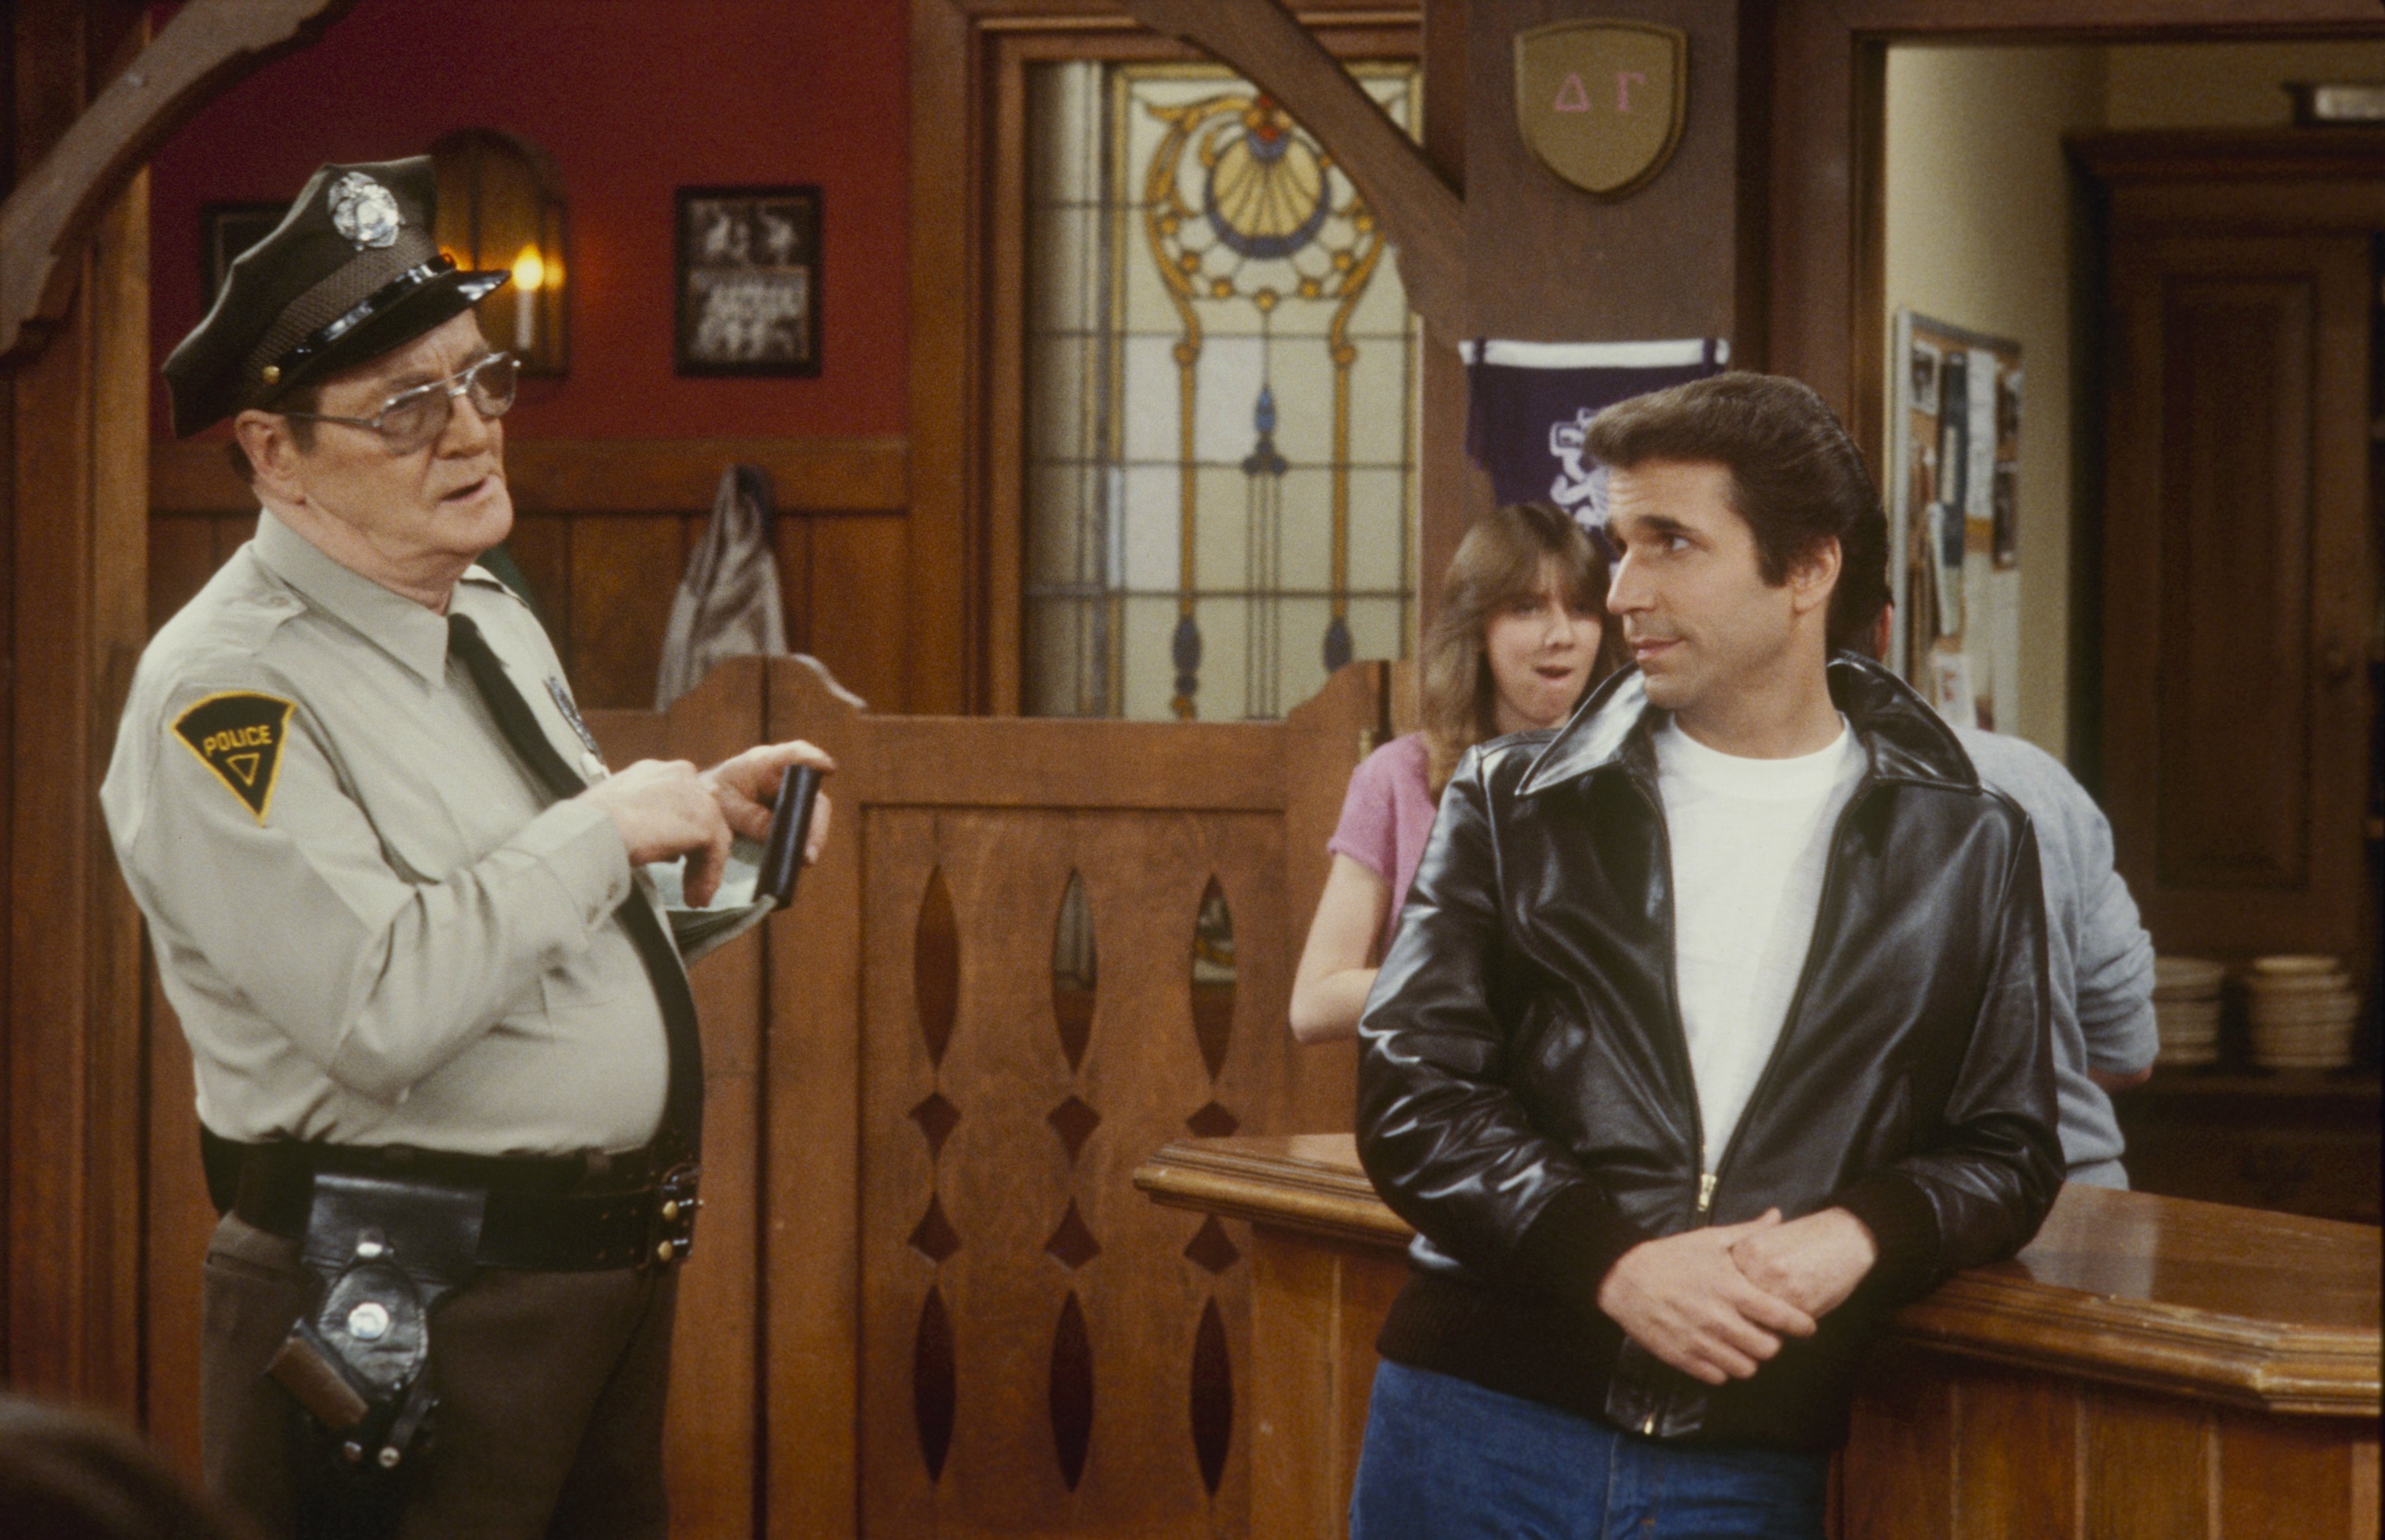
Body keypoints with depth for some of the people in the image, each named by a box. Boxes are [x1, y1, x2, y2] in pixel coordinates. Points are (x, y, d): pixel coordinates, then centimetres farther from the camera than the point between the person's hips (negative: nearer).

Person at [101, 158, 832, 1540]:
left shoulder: (495, 624, 13)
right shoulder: (226, 696, -18)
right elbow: (381, 1010, -29)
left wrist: (704, 813, 8)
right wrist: (606, 828, -19)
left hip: (612, 1282, 9)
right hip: (406, 1322, -9)